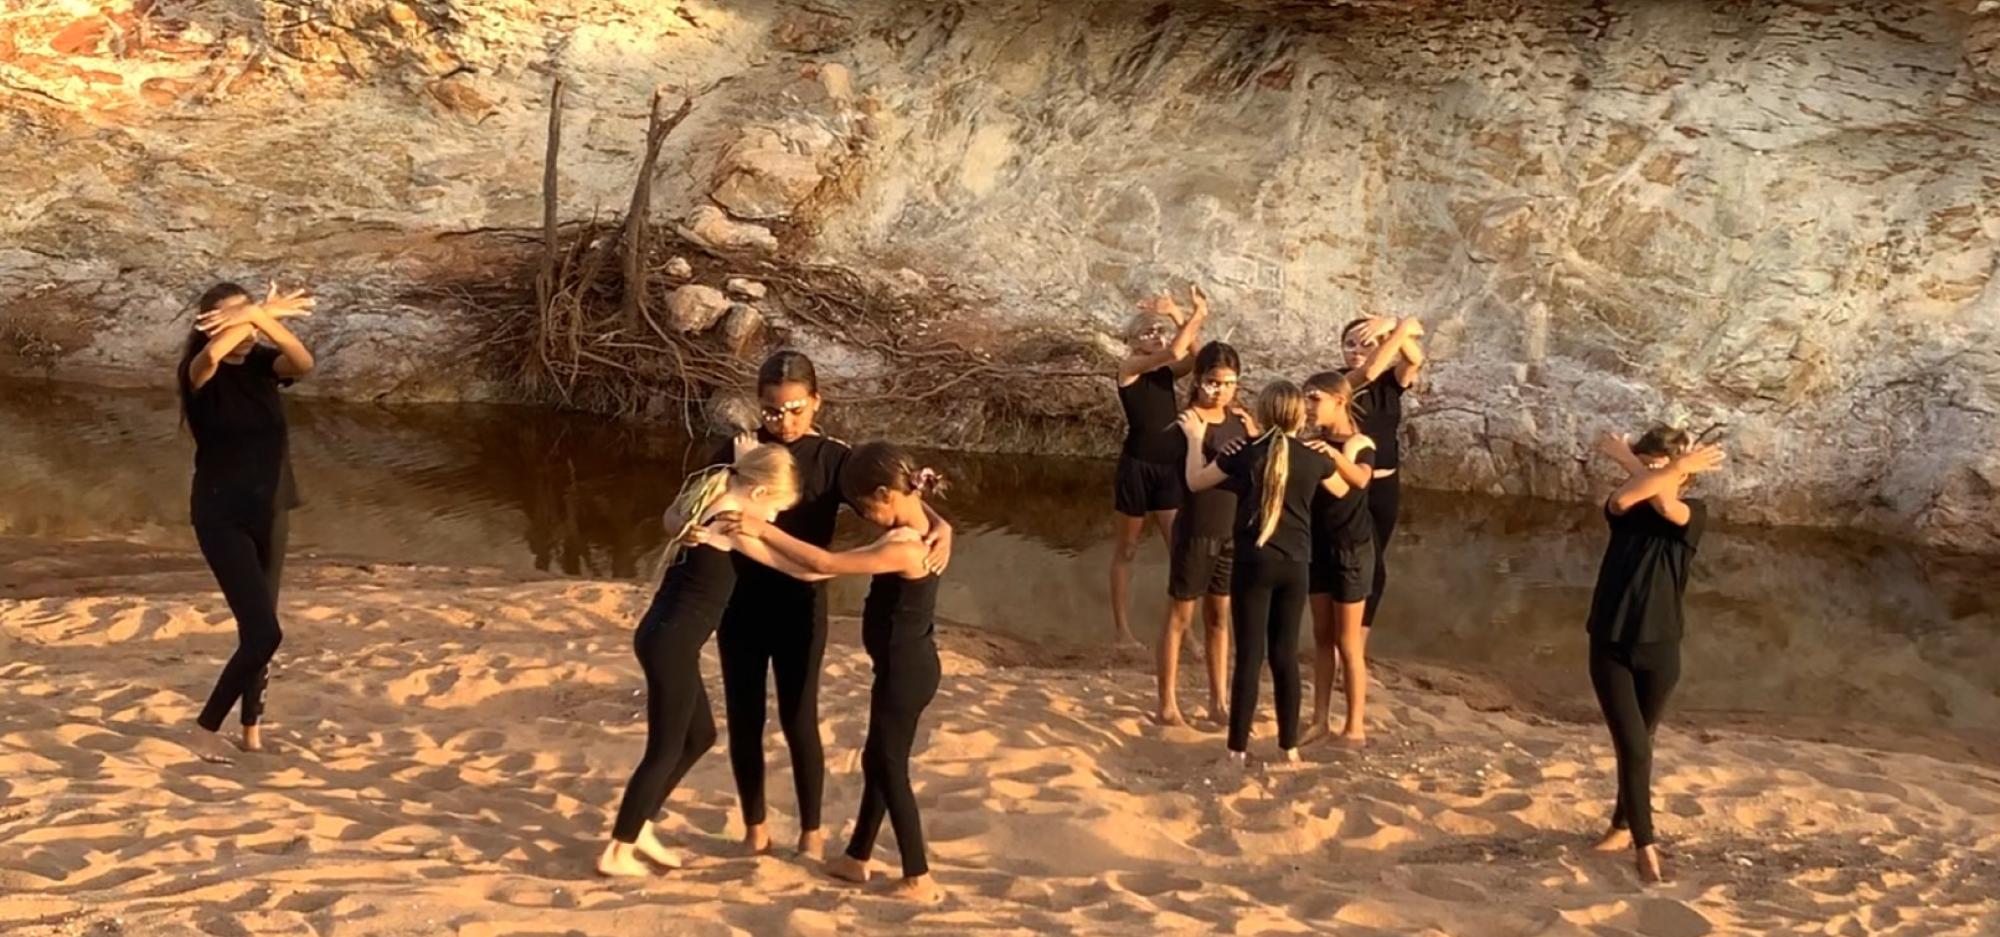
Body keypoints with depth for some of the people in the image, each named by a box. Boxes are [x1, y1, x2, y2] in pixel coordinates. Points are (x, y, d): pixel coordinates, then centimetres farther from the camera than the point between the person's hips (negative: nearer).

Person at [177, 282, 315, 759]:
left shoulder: (262, 364, 0)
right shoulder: (200, 374, -12)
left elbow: (303, 362, -23)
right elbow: (212, 354, -38)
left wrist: (261, 318, -36)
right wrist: (265, 311, -35)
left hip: (267, 511, 5)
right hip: (221, 516, -5)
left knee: (256, 627, 15)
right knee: (265, 631, -13)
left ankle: (253, 727, 29)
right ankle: (206, 727, 3)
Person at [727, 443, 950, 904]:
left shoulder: (902, 548, -27)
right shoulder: (920, 531, 1)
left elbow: (824, 563, -27)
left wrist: (763, 530, -21)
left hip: (903, 673, -10)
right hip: (908, 667, 10)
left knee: (890, 770, 3)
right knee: (878, 762, 20)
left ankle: (919, 878, 12)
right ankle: (858, 858, 34)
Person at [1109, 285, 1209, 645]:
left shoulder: (1167, 370, 9)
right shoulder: (1130, 367, -8)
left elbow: (1196, 359, -12)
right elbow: (1174, 352, -24)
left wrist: (1184, 318, -21)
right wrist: (1196, 316, -21)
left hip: (1170, 466, 5)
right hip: (1137, 464, -5)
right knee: (1127, 549, 7)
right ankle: (1121, 627, 14)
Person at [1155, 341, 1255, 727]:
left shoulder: (1239, 418, 6)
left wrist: (1250, 427, -5)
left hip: (1233, 530, 6)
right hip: (1197, 531, -6)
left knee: (1219, 618, 15)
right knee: (1180, 617, 4)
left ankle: (1218, 703, 24)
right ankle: (1168, 704, 12)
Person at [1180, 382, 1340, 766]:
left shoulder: (1247, 454, -8)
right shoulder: (1314, 459, -2)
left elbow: (1195, 482, 5)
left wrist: (1196, 438, 17)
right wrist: (1334, 455, 38)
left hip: (1253, 563, -2)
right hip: (1294, 566, 2)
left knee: (1249, 654, 1)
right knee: (1286, 654, 11)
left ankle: (1238, 747, 4)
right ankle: (1289, 745, 16)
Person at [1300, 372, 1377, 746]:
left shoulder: (1359, 444, -11)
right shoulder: (1311, 444, 4)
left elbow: (1361, 479, -31)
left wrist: (1335, 454, -48)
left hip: (1351, 549, -5)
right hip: (1317, 546, 6)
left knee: (1348, 641, 0)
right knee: (1322, 636, 11)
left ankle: (1356, 725, 7)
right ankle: (1321, 718, 18)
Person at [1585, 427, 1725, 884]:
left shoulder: (1692, 514, -4)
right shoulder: (1625, 510, -1)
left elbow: (1665, 504, -27)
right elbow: (1624, 497, -26)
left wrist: (1627, 457, -18)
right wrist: (1681, 465, -26)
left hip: (1659, 649, 0)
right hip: (1610, 645, 0)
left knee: (1639, 745, 16)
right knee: (1633, 748, -5)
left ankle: (1623, 825, 37)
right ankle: (1645, 845, 3)